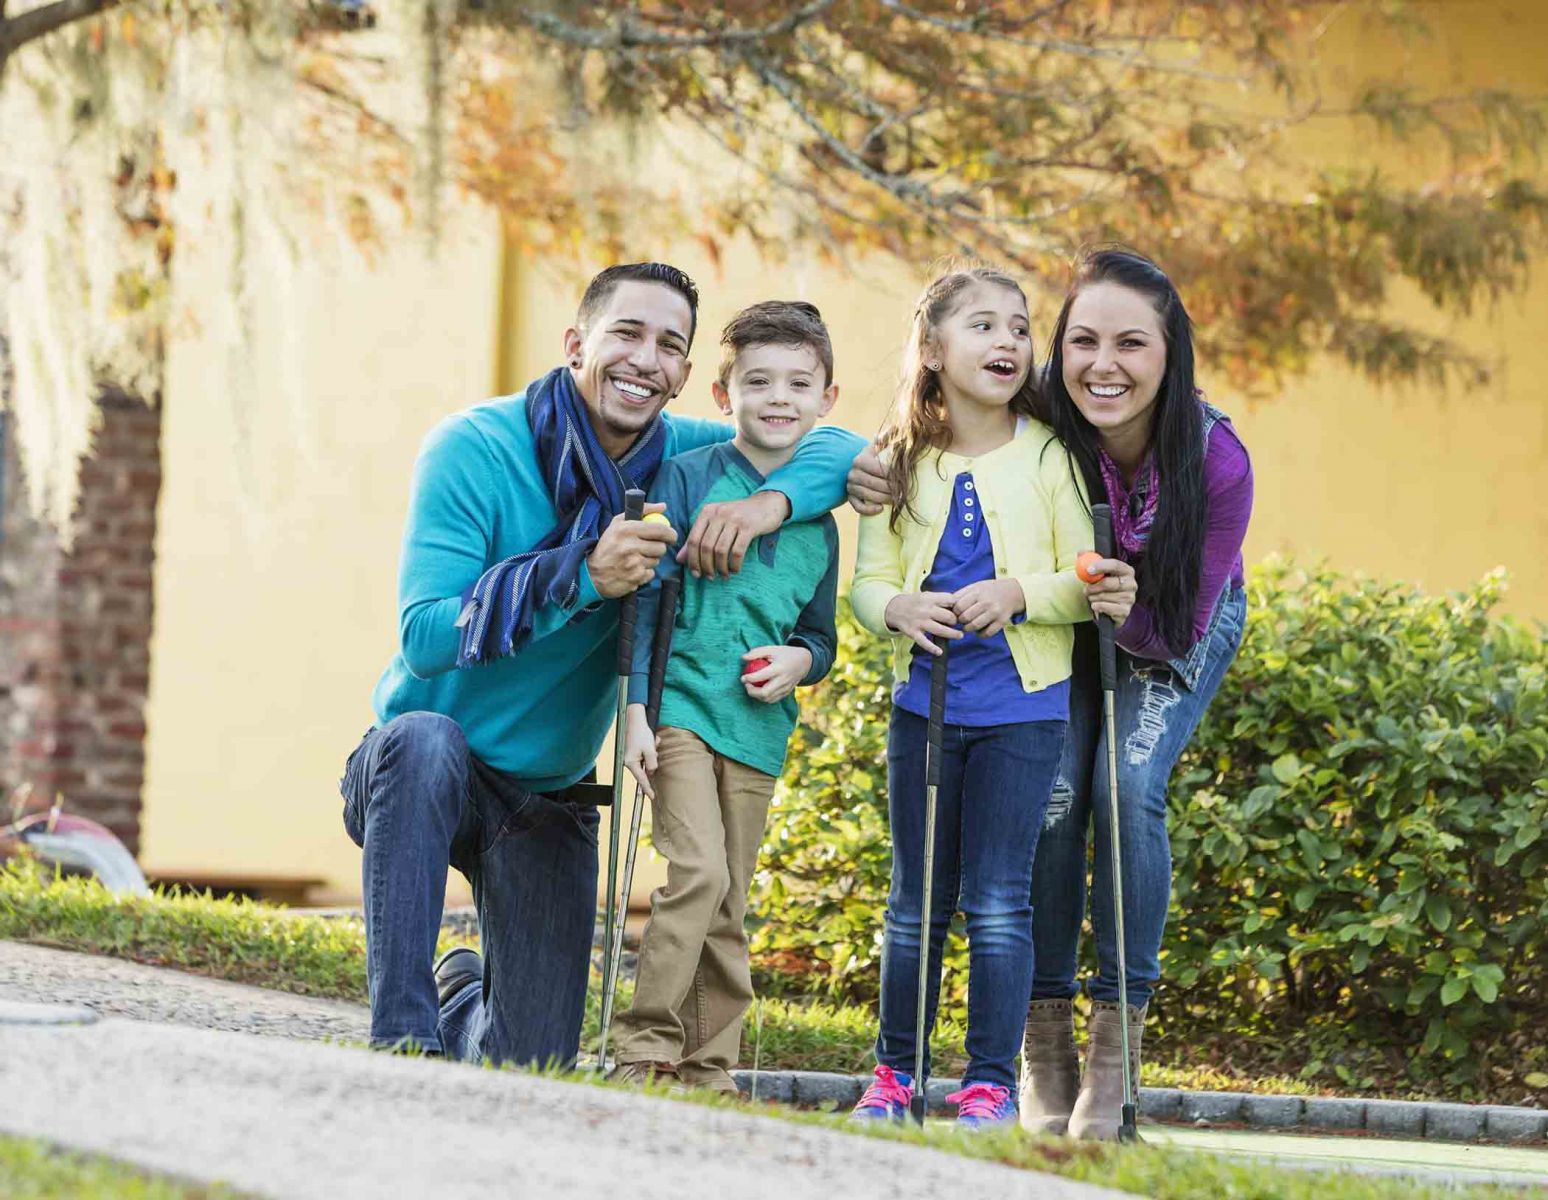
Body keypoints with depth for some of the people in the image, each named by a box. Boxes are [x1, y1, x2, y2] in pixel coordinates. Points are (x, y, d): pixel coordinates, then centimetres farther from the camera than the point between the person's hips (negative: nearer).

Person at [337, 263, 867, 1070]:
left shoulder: (680, 458, -3)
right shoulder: (476, 449, -17)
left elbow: (842, 448, -2)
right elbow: (425, 636, -24)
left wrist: (769, 502, -24)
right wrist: (582, 574, -35)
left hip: (547, 803, 4)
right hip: (421, 771, -4)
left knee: (533, 1065, 1)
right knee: (426, 739, -41)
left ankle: (463, 995, 39)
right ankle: (403, 1029, -33)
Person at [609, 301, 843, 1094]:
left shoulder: (818, 521, 13)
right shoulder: (689, 477, -2)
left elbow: (820, 636, 22)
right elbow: (645, 597, -6)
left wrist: (799, 660, -2)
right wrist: (635, 708, -14)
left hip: (758, 728, 5)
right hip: (681, 708, -5)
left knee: (728, 909, 7)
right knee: (698, 871, -19)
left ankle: (707, 1074, 13)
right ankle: (643, 1053, -13)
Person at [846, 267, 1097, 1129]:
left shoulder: (1049, 457, -4)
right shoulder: (902, 464, 3)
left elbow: (1090, 584, -4)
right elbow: (869, 579, 6)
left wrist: (1020, 594, -20)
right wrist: (898, 609, -15)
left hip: (1023, 706, -3)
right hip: (925, 697, 3)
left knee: (998, 899, -5)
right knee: (917, 901, 11)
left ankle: (993, 1082, 2)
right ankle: (895, 1071, 21)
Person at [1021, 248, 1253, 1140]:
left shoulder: (1217, 462, -33)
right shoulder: (1035, 431, -31)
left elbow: (1180, 632, -25)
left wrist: (1131, 614, -46)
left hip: (1177, 630, -1)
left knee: (1129, 787, -20)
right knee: (1054, 792, -16)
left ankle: (1116, 1042, -12)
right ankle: (1046, 1041, -4)